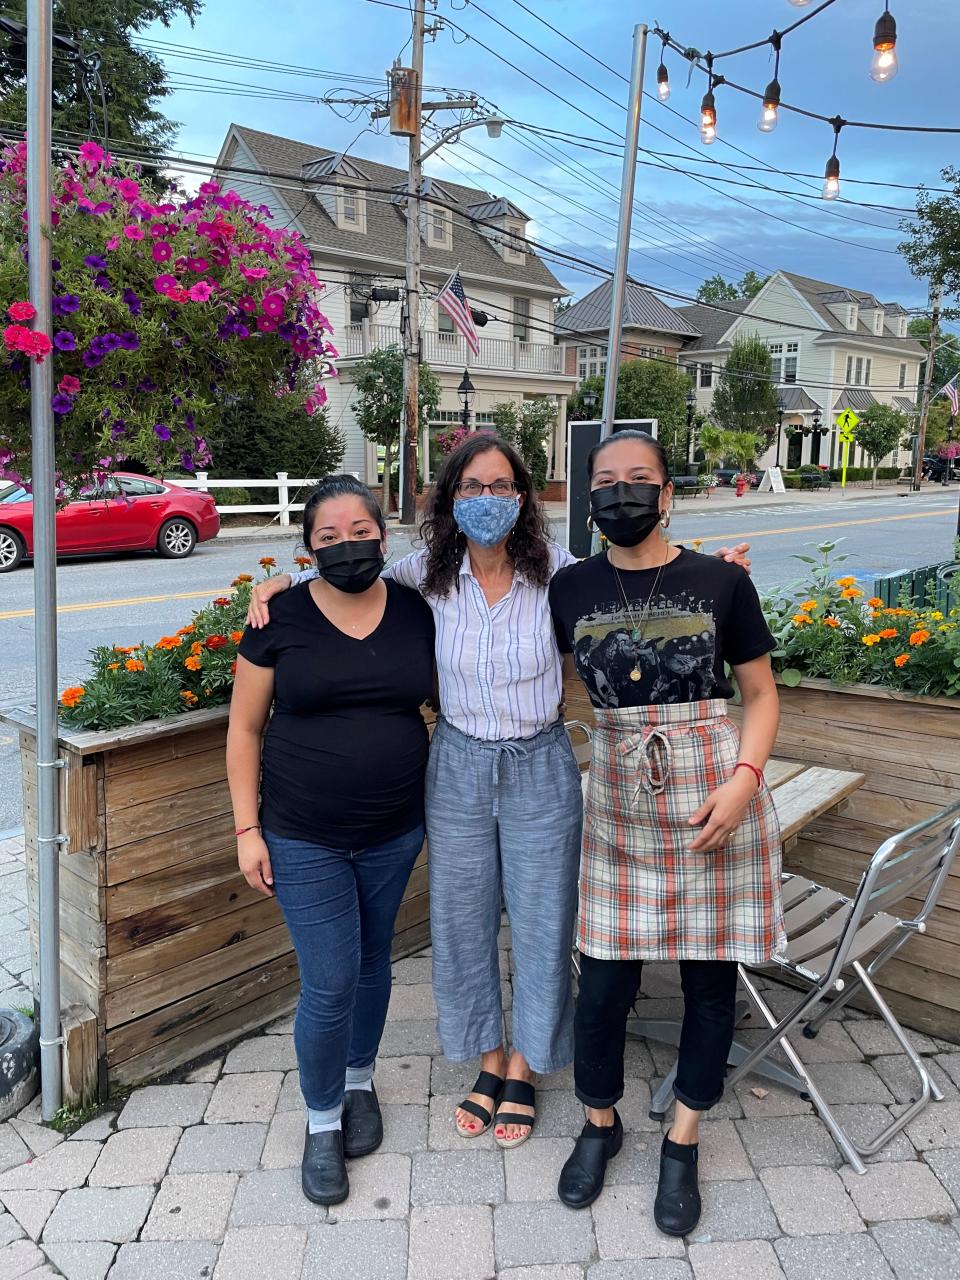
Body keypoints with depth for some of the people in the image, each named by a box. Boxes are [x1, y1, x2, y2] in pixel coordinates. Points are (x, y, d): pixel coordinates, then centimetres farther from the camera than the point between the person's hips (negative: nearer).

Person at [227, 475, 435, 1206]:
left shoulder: (416, 614, -3)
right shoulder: (281, 620, -9)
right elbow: (245, 728, -3)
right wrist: (247, 826, -6)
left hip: (394, 834, 3)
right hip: (304, 841, -2)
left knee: (372, 964, 19)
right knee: (329, 986, 0)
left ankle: (360, 1083, 44)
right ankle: (323, 1122, 27)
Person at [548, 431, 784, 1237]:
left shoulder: (722, 582, -4)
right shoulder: (570, 589, 2)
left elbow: (761, 695, 1)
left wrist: (743, 780, -12)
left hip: (713, 797, -1)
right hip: (619, 800, 1)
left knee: (710, 974, 10)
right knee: (605, 974, 7)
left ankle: (683, 1143, 34)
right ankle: (600, 1123, 35)